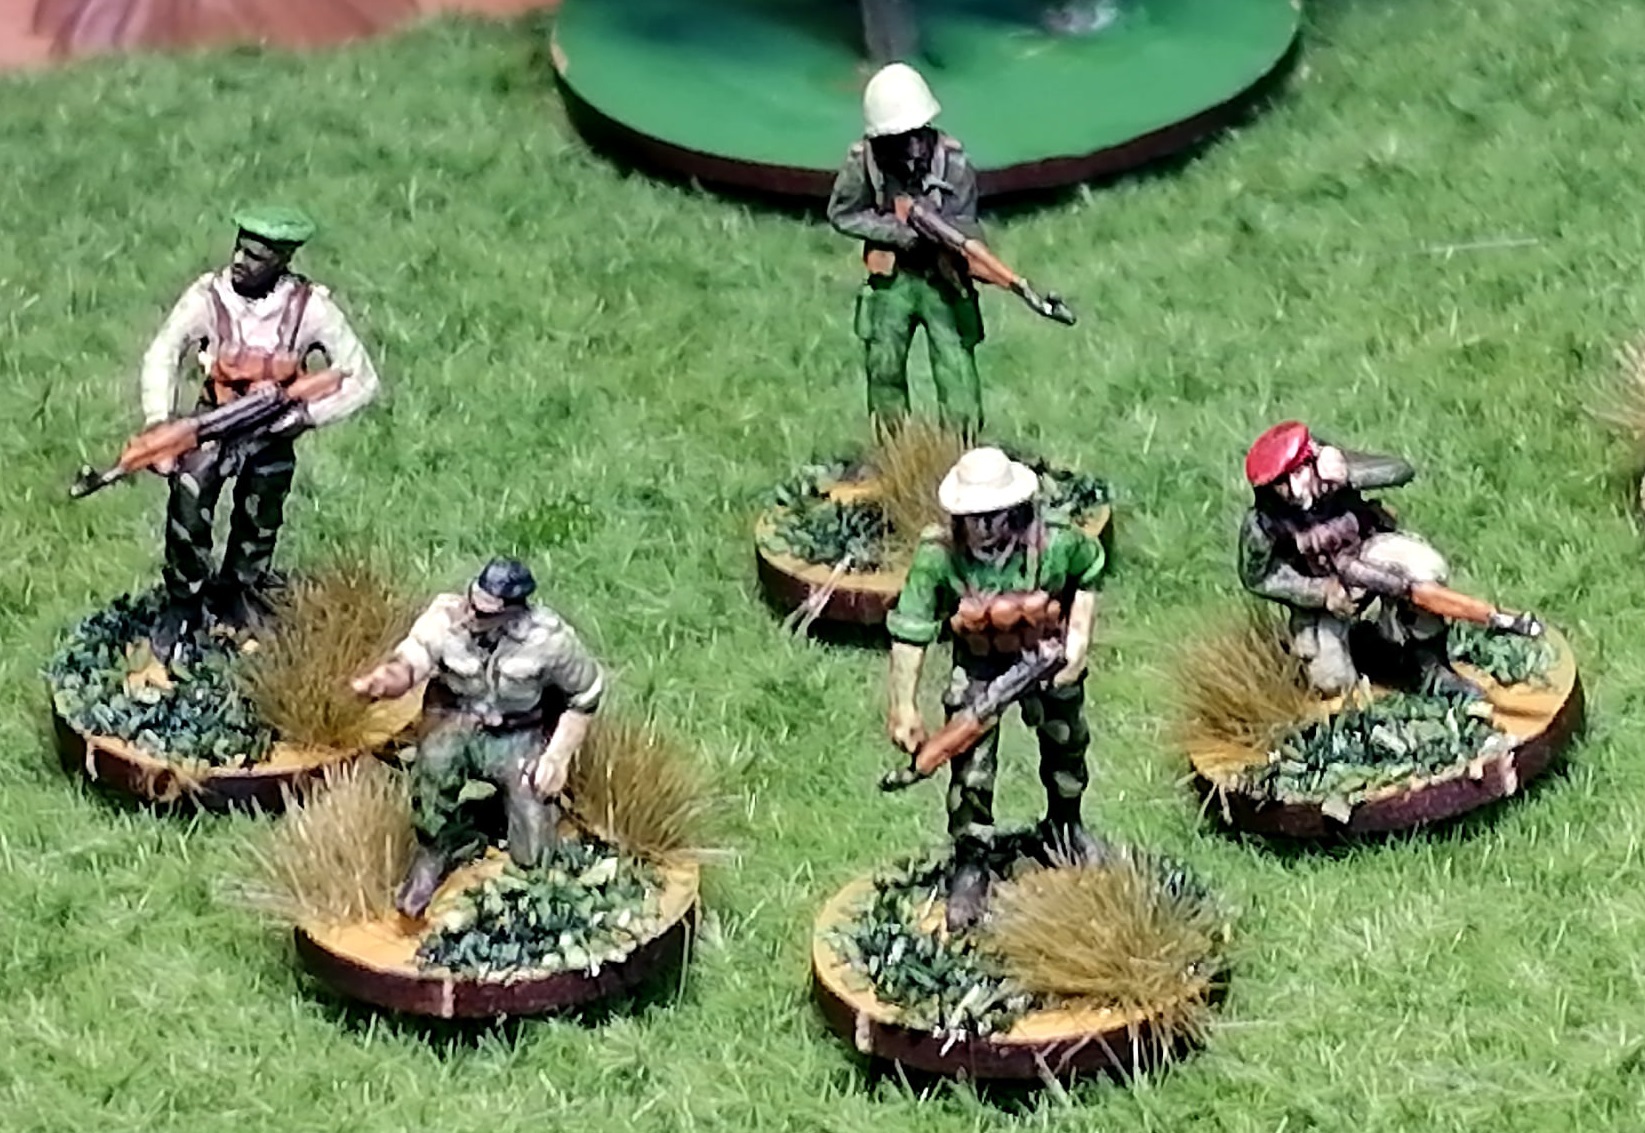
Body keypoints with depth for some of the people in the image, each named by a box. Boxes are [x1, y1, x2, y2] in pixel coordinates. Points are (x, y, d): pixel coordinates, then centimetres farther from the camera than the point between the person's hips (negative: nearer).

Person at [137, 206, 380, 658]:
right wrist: (159, 430, -43)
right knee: (188, 514, -17)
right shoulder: (208, 297, -21)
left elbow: (362, 380, -17)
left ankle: (237, 597, 41)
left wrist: (306, 414, -29)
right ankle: (183, 604, 7)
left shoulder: (310, 308, -20)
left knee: (260, 527, 12)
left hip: (273, 434, 1)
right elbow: (161, 357, -28)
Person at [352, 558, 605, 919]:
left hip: (520, 737, 0)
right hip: (458, 722, 0)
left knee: (534, 855, -14)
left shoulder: (548, 639, -21)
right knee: (435, 759, -38)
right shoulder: (447, 616, -20)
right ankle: (435, 852, -14)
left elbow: (586, 695, -6)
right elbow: (410, 662, -32)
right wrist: (387, 679, -55)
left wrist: (559, 756, -14)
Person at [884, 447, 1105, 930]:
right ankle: (969, 868, 5)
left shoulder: (1054, 545, -30)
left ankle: (1064, 825, 50)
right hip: (979, 665, -2)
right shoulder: (938, 556, -32)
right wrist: (903, 707, -29)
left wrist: (1080, 634, -12)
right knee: (971, 768, -11)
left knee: (1066, 744, 21)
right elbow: (910, 632, -27)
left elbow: (1091, 569, -5)